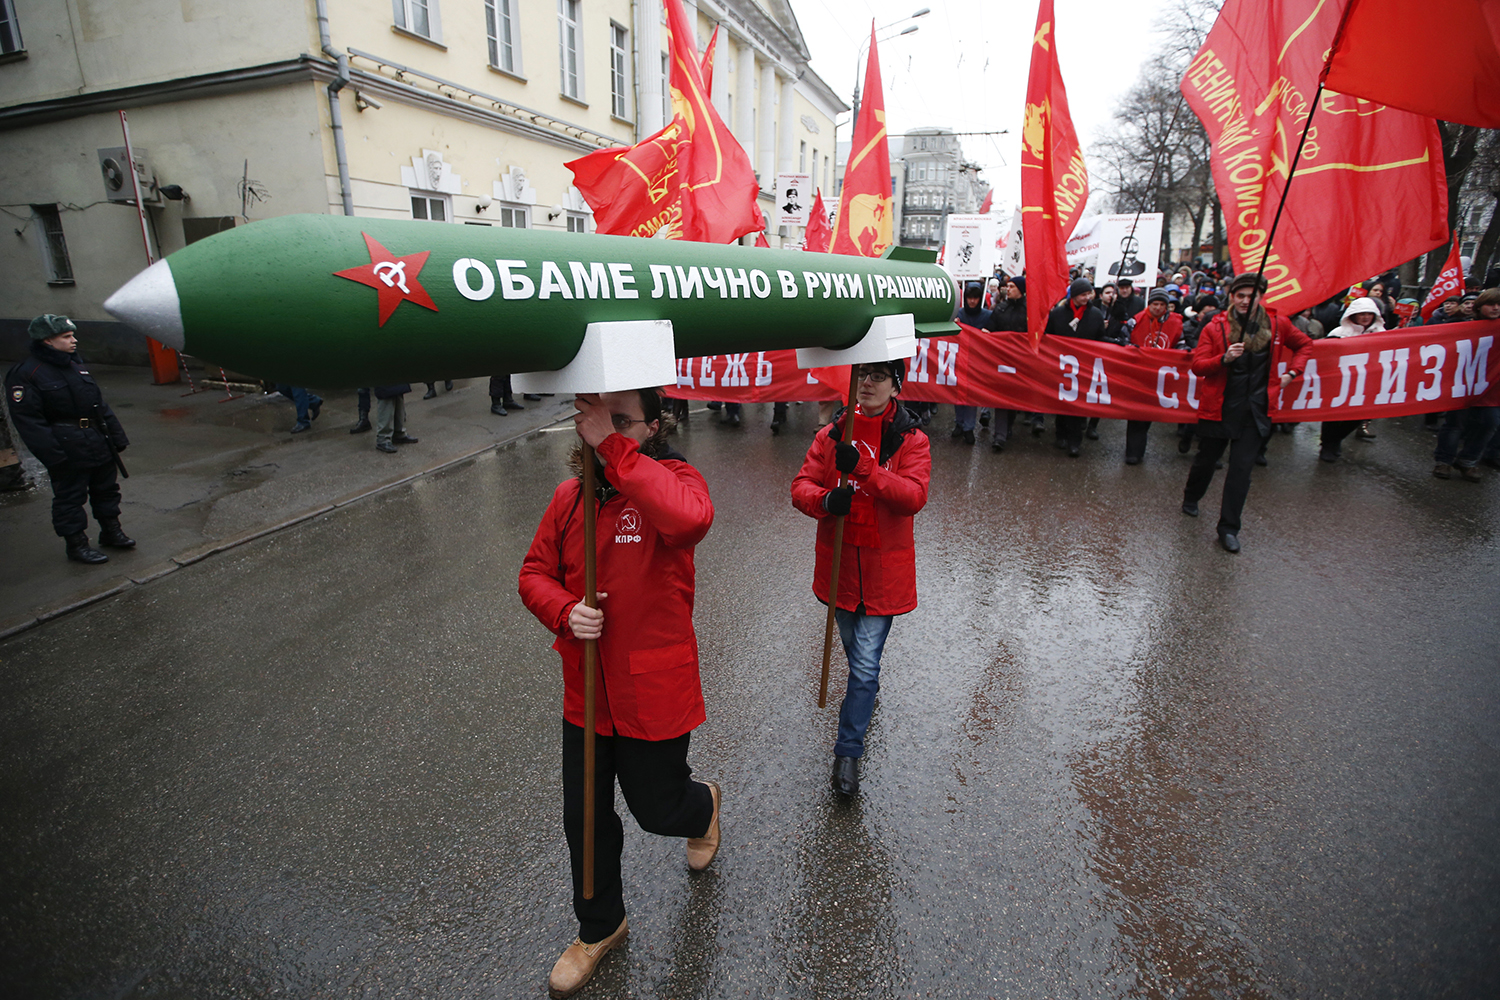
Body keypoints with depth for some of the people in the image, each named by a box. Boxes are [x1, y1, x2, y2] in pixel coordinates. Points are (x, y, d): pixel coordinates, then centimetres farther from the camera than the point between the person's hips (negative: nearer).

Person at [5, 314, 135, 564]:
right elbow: (27, 420, -14)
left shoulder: (77, 366, 12)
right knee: (70, 497, 3)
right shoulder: (26, 374, -11)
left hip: (98, 444, 7)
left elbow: (101, 405, 18)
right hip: (68, 451, -7)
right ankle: (76, 544, 13)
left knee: (106, 489, 17)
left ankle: (111, 531, 30)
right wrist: (53, 454, -20)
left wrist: (116, 435, 14)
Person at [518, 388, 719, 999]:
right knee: (586, 817, 19)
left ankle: (704, 805, 54)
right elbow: (535, 573, 6)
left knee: (658, 809, 16)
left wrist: (611, 446, -37)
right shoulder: (570, 495, 0)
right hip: (586, 693, 5)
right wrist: (565, 611, -16)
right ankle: (599, 928, 47)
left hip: (655, 691, -5)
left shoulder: (670, 478, -16)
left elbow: (690, 519, -41)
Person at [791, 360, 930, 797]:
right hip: (838, 562, 3)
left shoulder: (912, 440, -6)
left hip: (883, 570, -3)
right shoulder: (832, 433, 1)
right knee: (855, 648, 23)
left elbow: (914, 495, -21)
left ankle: (848, 752, 12)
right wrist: (826, 500, -26)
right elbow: (801, 486, -3)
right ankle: (866, 686, 54)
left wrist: (863, 468, -33)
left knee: (866, 663, -3)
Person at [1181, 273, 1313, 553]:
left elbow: (1304, 345, 21)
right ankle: (1191, 498, 42)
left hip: (1256, 409, 2)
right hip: (1218, 407, -1)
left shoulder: (1277, 325, 4)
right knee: (1206, 459, 12)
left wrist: (1292, 372, 8)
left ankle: (1229, 528, 4)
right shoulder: (1215, 328, -4)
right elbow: (1197, 366, -9)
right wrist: (1224, 358, -25)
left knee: (1242, 468, -2)